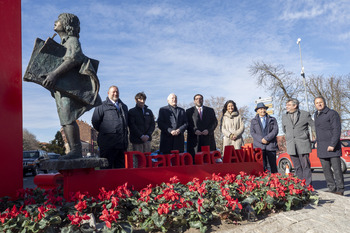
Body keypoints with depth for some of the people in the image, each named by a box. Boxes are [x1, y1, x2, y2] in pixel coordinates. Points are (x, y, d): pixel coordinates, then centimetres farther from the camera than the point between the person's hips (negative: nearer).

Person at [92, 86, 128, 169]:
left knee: (120, 167, 11)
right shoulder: (102, 106, 1)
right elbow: (95, 122, 1)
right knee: (107, 168, -3)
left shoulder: (124, 106, 20)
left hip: (121, 143, 6)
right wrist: (104, 132, 6)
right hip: (108, 143, -6)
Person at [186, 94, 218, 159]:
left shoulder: (210, 110, 17)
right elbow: (187, 124, 4)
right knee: (194, 158, -7)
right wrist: (194, 130, -13)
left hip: (208, 138, 2)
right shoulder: (189, 111, 12)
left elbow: (215, 122, 9)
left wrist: (208, 130, -8)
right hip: (195, 139, -2)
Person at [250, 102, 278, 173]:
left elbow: (275, 130, 1)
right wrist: (261, 140, -11)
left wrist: (266, 138, -12)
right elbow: (252, 132, 4)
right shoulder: (253, 121, 15)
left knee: (273, 165, 0)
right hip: (259, 146, 0)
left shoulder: (272, 119, 14)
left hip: (271, 146, 0)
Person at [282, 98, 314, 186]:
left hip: (303, 145, -3)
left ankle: (307, 185, 4)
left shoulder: (305, 114, 1)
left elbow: (314, 126, 7)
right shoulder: (284, 116, 12)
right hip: (291, 146, 3)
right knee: (297, 167, 6)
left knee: (305, 166, -2)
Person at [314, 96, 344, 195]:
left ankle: (340, 189, 6)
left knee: (336, 168, -3)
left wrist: (332, 144, -20)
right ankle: (332, 189, 13)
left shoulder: (332, 113, -7)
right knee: (326, 169, 6)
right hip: (321, 148, 7)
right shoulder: (316, 115, 15)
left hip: (332, 146, -7)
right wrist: (317, 141, 20)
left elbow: (337, 130, -13)